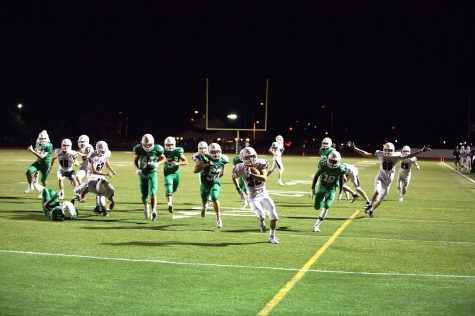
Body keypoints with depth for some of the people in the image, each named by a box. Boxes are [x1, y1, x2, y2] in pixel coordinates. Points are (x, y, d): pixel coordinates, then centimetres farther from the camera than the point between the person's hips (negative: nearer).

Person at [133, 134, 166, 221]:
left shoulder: (156, 149, -9)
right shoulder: (139, 149, -7)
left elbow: (164, 158, 6)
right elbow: (135, 160, 7)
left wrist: (158, 163, -13)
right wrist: (137, 169, -9)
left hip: (152, 174, -1)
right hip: (143, 174, 1)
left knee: (152, 193, -16)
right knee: (144, 195, 5)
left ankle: (153, 211, -20)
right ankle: (146, 206, 36)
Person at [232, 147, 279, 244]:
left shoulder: (260, 164, -12)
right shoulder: (241, 169, -13)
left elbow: (264, 178, -26)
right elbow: (234, 177, 9)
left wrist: (251, 175, -35)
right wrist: (238, 190, 7)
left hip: (263, 194, 2)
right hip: (253, 197, -2)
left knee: (273, 216, -3)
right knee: (261, 215, -24)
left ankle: (272, 236, 21)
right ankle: (261, 222, 15)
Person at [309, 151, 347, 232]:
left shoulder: (340, 169, -22)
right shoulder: (323, 165, -24)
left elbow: (341, 180, -3)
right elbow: (316, 176, -10)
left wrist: (340, 193, 3)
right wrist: (312, 189, -9)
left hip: (332, 189, -1)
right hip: (322, 186, 1)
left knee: (326, 207, -15)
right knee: (317, 207, 1)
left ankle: (316, 225, -6)